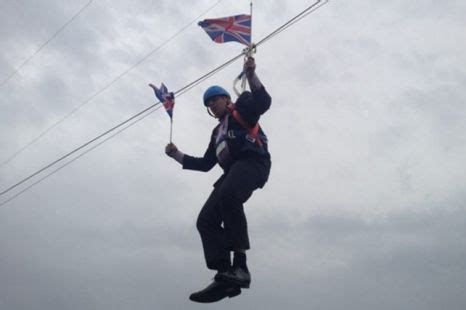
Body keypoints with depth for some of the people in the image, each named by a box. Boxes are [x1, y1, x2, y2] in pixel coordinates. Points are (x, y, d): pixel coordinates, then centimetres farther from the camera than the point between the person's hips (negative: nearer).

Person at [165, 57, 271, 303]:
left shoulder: (241, 107, 18)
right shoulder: (217, 132, 36)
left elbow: (263, 102, -4)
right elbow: (205, 164, 34)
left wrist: (251, 76, -17)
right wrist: (177, 155, 28)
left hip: (252, 162, -8)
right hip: (233, 171, 8)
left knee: (227, 196, -38)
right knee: (206, 220, -10)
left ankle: (240, 265, -40)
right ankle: (224, 276, -23)